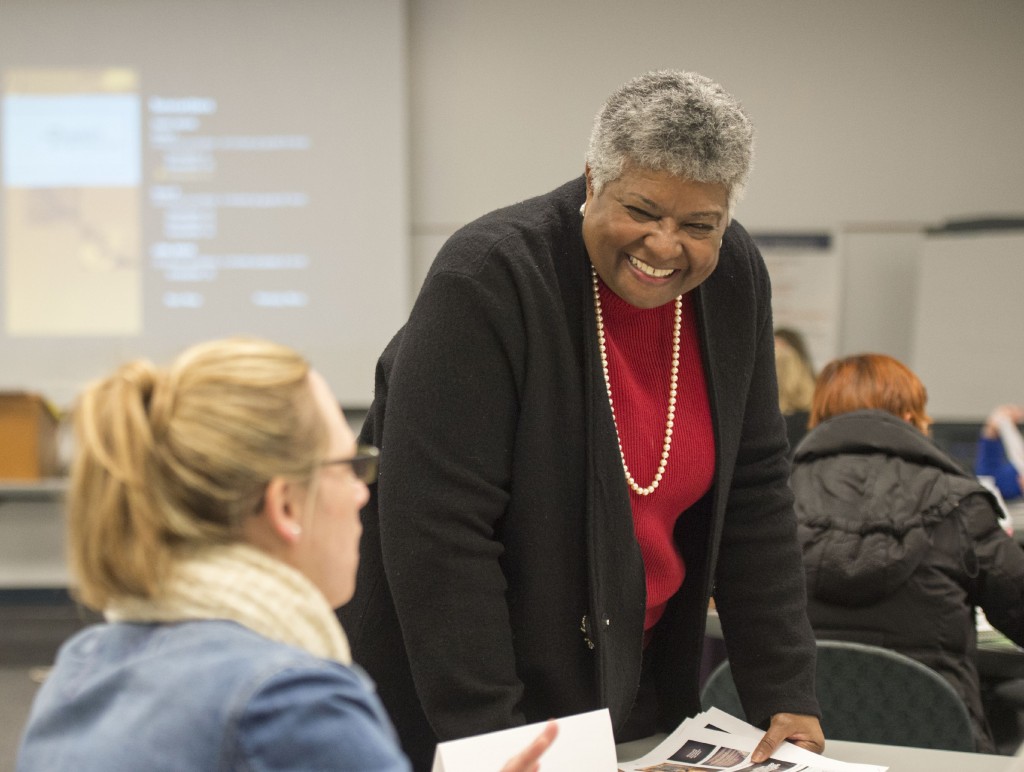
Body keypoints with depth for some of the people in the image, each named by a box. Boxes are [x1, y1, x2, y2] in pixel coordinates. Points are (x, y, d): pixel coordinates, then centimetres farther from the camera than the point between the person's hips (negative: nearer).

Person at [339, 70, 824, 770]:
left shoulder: (734, 278, -3)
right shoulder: (487, 279, -23)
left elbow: (754, 494, 2)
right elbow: (435, 533, -25)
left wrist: (786, 697, -3)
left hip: (635, 680, 6)